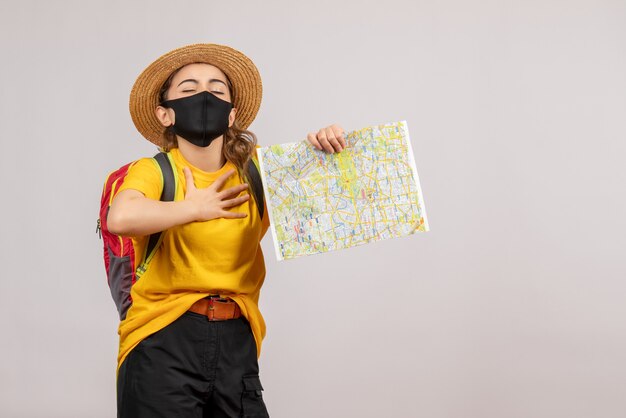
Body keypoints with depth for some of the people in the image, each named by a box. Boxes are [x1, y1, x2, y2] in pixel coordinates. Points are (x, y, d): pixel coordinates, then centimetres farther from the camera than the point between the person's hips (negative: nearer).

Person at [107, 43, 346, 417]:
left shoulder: (255, 171, 7)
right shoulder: (154, 171, -6)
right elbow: (122, 218, -28)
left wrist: (326, 149, -8)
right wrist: (195, 208, -13)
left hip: (237, 343, 4)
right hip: (164, 342, -4)